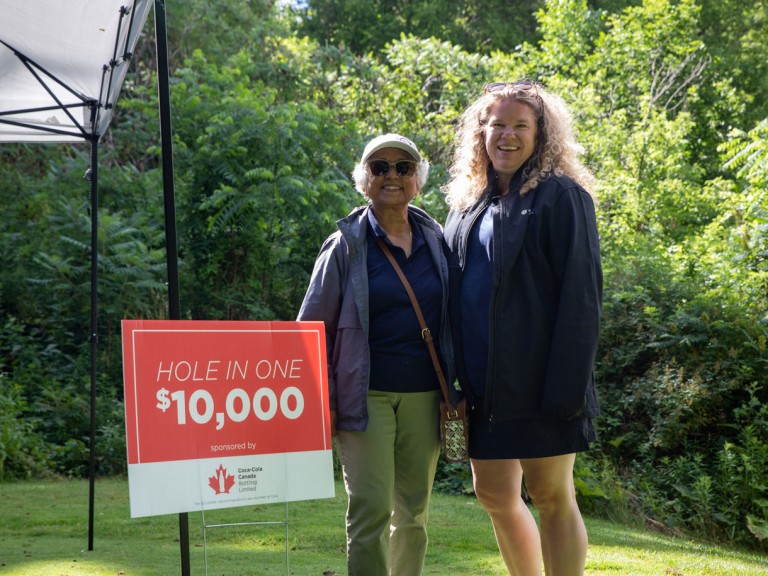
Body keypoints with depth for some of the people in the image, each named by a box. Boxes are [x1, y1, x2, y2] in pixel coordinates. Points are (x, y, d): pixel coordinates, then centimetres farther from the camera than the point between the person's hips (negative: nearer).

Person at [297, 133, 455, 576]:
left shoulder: (435, 239, 9)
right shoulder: (346, 245, 0)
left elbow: (451, 318, 13)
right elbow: (312, 328, 1)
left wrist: (454, 390, 6)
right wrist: (323, 400, -6)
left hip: (423, 397, 4)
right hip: (368, 396, -3)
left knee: (414, 513, 9)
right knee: (371, 510, -9)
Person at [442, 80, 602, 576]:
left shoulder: (561, 196, -6)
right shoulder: (469, 203, 14)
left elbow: (581, 295, -12)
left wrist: (567, 384, -19)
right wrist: (457, 377, 10)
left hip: (538, 380, -7)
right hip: (482, 381, 7)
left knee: (551, 497, 0)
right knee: (494, 495, 12)